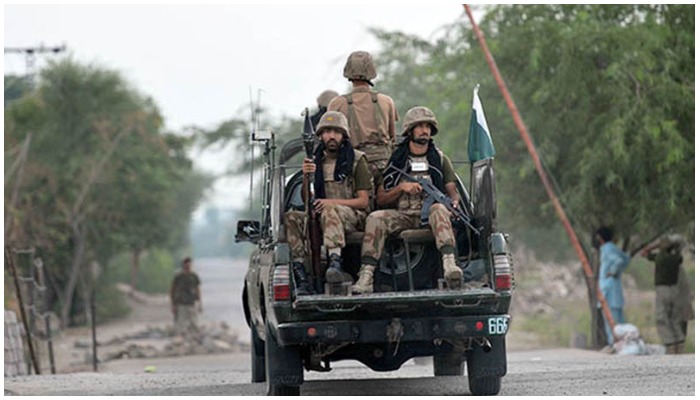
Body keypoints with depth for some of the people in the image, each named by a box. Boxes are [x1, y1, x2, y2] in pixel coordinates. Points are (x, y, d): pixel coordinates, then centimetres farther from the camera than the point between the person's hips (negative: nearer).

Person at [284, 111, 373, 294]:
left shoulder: (357, 159, 4)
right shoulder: (316, 162, 15)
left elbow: (363, 201, -2)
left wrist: (333, 202, -17)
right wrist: (306, 177, -9)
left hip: (353, 216, -5)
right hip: (321, 217, 5)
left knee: (330, 211, -39)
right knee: (290, 218, -23)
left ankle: (335, 264, -60)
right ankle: (301, 277, -33)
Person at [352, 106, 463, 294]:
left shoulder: (440, 160, 16)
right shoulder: (395, 161, 14)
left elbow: (453, 192, 12)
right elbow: (380, 199, 10)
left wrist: (454, 204, -12)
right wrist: (402, 188, -8)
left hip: (428, 215, -1)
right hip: (402, 215, 1)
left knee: (439, 209, -36)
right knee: (375, 218, -28)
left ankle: (449, 263, -57)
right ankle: (366, 276, -38)